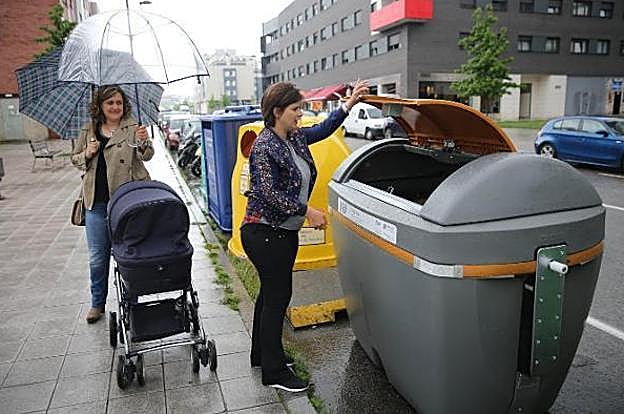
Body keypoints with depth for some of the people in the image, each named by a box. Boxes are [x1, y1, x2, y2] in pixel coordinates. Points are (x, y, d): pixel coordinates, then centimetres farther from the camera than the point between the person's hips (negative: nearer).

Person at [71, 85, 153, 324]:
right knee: (97, 257, 10)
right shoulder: (88, 131, 9)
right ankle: (97, 303, 27)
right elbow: (75, 159, 17)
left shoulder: (132, 127, -2)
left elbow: (147, 155, -14)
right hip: (96, 202, 3)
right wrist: (87, 154, -5)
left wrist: (143, 142, -36)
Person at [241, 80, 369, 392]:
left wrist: (350, 103, 18)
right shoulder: (264, 146, -17)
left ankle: (262, 354, 36)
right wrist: (307, 211, -21)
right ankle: (274, 372, 12)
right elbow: (269, 194, -23)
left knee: (271, 293, 19)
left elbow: (323, 129, 22)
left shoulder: (295, 137, 8)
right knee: (277, 297, -2)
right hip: (264, 233, -9)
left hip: (285, 232, 9)